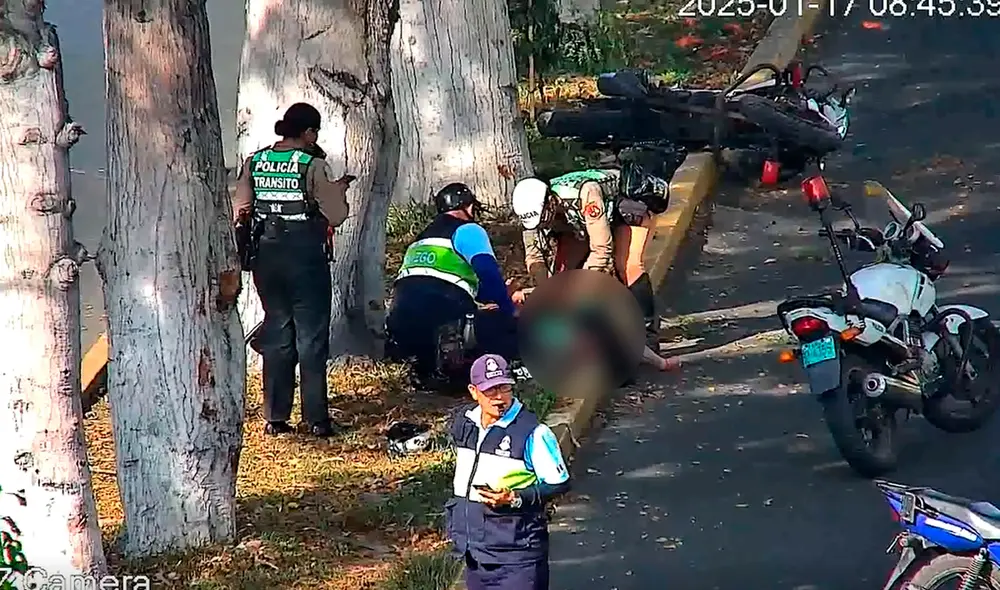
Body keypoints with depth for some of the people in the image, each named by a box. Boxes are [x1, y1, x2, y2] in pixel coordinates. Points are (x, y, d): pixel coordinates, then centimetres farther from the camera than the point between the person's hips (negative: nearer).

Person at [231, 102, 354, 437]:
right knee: (312, 335, 2)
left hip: (266, 255, 5)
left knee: (276, 333, 12)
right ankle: (315, 418, 0)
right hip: (306, 257, -5)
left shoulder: (254, 162, 2)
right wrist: (339, 188, 7)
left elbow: (239, 212, 4)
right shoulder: (313, 165, -11)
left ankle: (275, 418, 12)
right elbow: (336, 215, -12)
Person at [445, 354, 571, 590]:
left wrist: (515, 498, -24)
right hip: (474, 548, 7)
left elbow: (560, 483, -11)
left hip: (517, 548, -7)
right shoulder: (463, 423, 5)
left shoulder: (532, 433, -16)